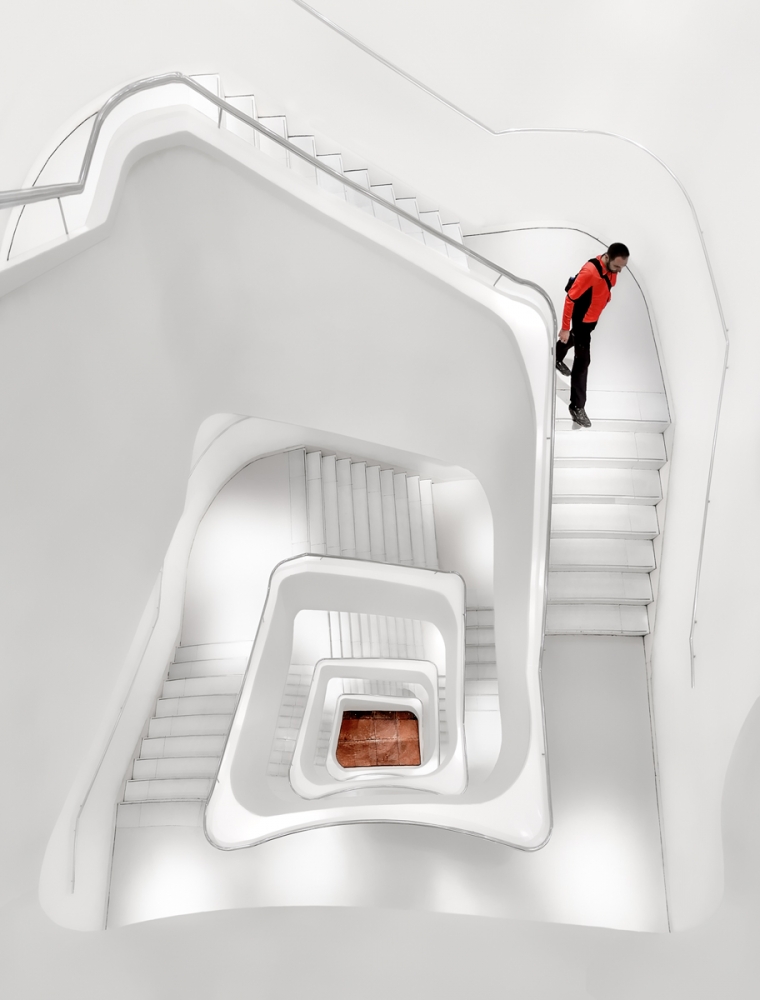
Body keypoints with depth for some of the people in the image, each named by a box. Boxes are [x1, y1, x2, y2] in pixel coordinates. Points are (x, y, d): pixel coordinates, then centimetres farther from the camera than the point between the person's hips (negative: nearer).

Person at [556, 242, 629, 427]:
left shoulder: (611, 268, -11)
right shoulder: (590, 272, -36)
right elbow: (570, 299, -29)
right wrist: (565, 328, -25)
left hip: (593, 318, 8)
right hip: (582, 319, -8)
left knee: (574, 340, 33)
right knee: (583, 360, -6)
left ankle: (557, 359, 64)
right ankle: (577, 406, 1)